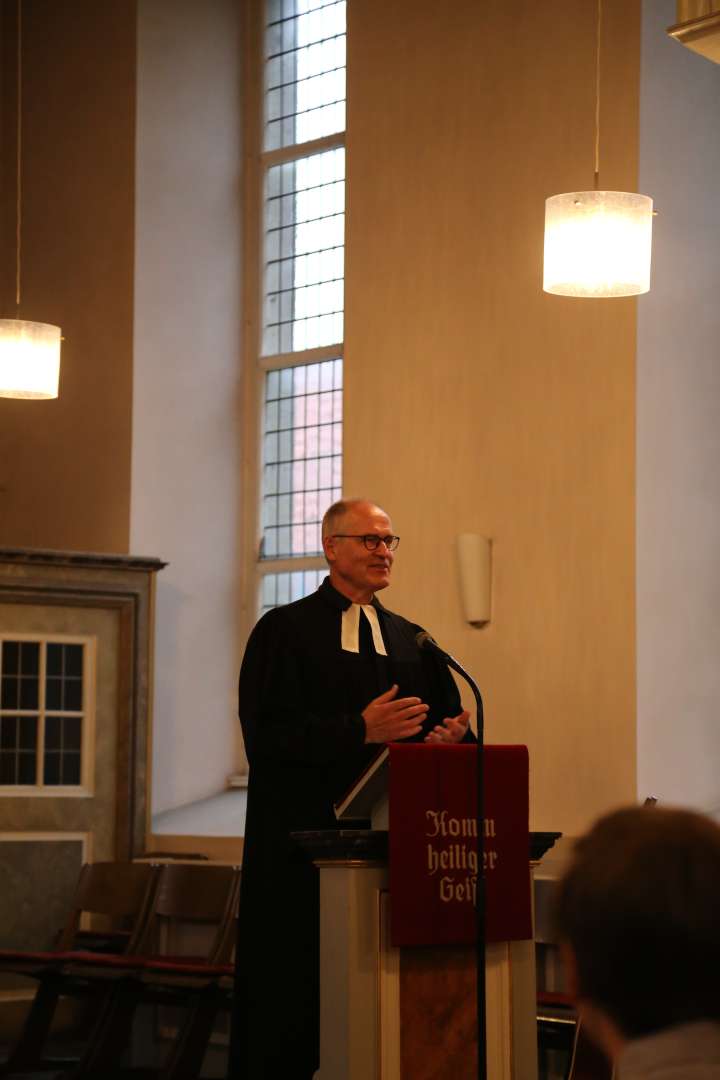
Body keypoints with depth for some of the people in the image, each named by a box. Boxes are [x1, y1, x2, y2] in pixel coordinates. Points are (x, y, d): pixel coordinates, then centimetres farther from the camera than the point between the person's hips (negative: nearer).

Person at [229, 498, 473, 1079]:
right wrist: (360, 730, -20)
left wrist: (451, 736, -9)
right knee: (295, 999, -5)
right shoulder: (285, 630, 1)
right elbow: (266, 733, -10)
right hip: (304, 843, -4)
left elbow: (449, 723, 15)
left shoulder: (411, 640, 17)